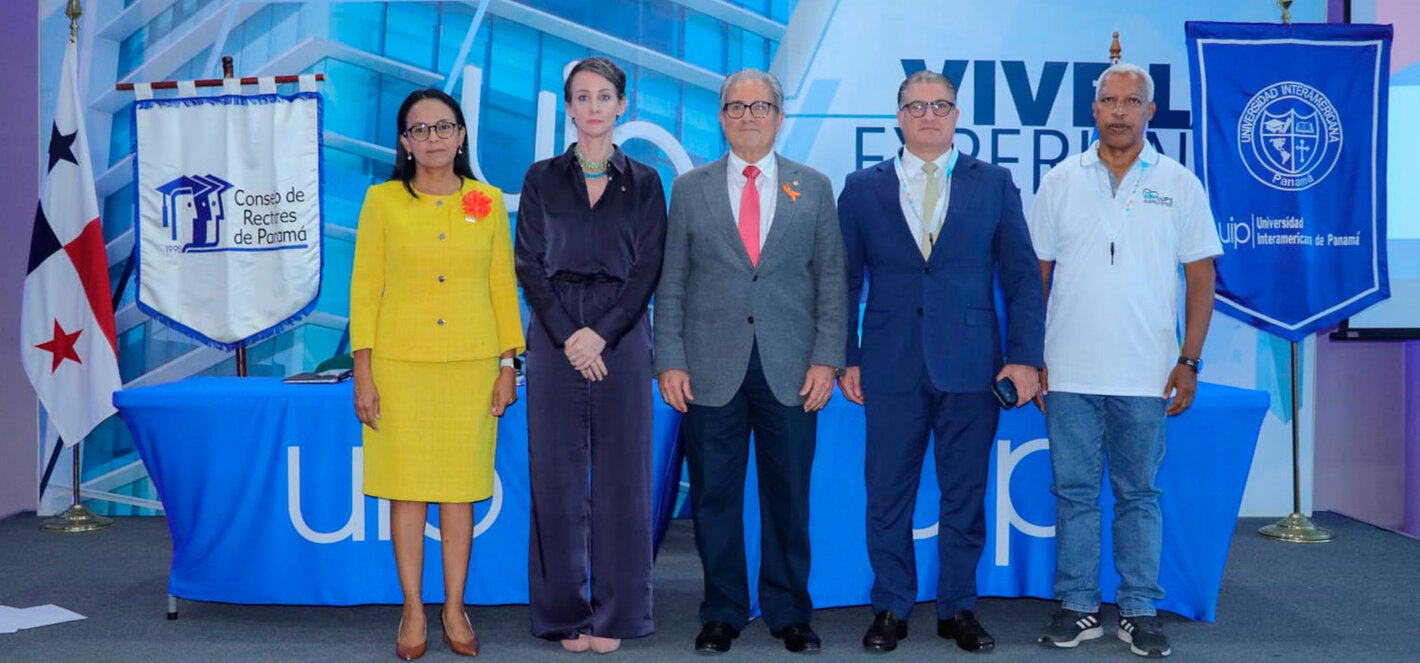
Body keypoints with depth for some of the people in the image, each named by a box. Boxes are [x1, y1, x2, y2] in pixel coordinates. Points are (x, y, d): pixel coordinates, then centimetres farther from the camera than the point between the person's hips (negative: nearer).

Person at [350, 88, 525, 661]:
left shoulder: (487, 202, 5)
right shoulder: (383, 200, 1)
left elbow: (503, 286, 7)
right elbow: (364, 288, 1)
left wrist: (508, 366, 3)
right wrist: (363, 373, -4)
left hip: (471, 364, 1)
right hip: (401, 362, -1)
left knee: (460, 489, 6)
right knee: (407, 489, 3)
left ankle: (455, 608, 18)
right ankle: (414, 613, 15)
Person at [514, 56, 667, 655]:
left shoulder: (643, 182, 7)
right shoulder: (543, 178, 8)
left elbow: (648, 269, 0)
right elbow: (529, 265, 2)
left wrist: (600, 333, -11)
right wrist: (567, 337, -10)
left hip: (621, 339, 0)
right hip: (555, 340, 0)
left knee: (621, 478, 1)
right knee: (558, 477, 2)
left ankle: (615, 615, 11)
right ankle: (566, 613, 13)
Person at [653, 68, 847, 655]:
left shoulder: (814, 188, 9)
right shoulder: (690, 188, 9)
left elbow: (831, 280, 7)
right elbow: (671, 283, 7)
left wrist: (826, 359, -2)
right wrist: (670, 360, -2)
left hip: (790, 371, 0)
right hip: (712, 369, 0)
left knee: (788, 496, 6)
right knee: (715, 496, 5)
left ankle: (790, 614, 19)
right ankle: (722, 613, 18)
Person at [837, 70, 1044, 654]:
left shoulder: (994, 184, 8)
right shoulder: (862, 188, 8)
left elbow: (1022, 276, 6)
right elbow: (845, 280, 8)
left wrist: (1025, 357, -2)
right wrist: (845, 358, 1)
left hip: (972, 365, 0)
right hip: (891, 367, 0)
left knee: (965, 495, 6)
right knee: (888, 495, 4)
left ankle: (959, 608, 20)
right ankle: (891, 609, 18)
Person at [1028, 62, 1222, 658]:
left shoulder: (1179, 184, 3)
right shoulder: (1061, 181, 5)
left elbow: (1200, 278, 4)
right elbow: (1035, 274, 7)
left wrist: (1189, 361, -3)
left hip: (1146, 376, -1)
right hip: (1070, 373, 1)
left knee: (1139, 494, 8)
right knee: (1075, 492, 7)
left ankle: (1139, 611, 17)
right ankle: (1079, 607, 17)